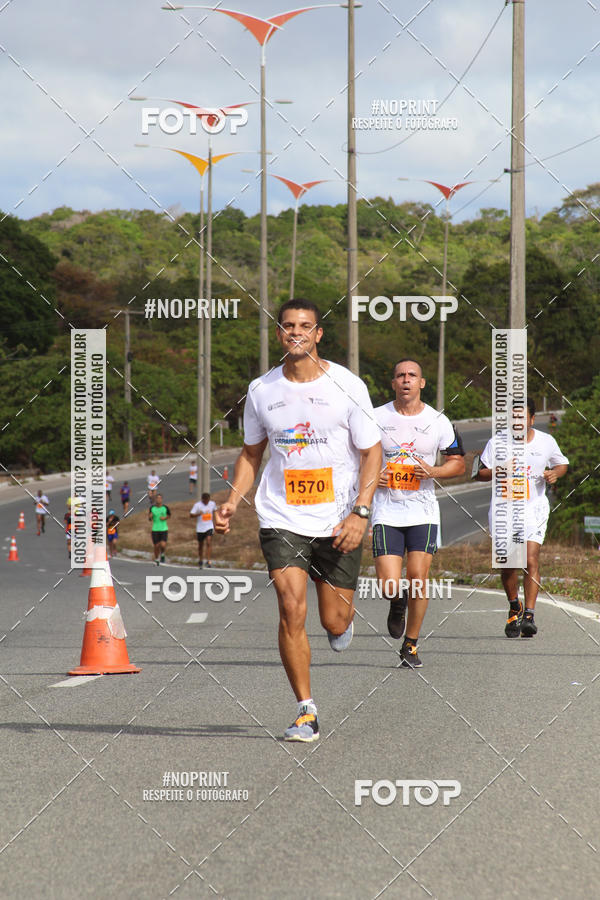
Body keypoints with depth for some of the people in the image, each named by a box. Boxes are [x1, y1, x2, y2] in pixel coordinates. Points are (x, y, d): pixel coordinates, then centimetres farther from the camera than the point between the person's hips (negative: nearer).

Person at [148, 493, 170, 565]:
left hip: (164, 529, -1)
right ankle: (156, 559, 27)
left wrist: (165, 518, -8)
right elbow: (150, 519, 7)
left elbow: (169, 516, 14)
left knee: (163, 545, -15)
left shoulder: (165, 508, -4)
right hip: (155, 529, 1)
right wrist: (150, 517, -16)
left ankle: (162, 554, 19)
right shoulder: (152, 507, -2)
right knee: (156, 546, 4)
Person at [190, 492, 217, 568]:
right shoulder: (197, 505, -11)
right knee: (200, 545, 12)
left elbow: (215, 511, 20)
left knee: (208, 543, -17)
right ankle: (200, 561, 31)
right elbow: (191, 515, -12)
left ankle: (208, 561, -18)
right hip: (200, 528, -1)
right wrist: (198, 514, -30)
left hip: (209, 527, 1)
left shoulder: (212, 504, -1)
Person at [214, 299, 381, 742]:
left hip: (338, 520, -1)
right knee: (292, 610, -15)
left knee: (334, 623, 4)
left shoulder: (346, 386, -6)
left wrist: (360, 513, -14)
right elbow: (252, 452, 16)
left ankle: (346, 618, 44)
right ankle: (306, 711, -6)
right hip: (282, 518, 1)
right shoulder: (262, 390, 2)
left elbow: (372, 452, -2)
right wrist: (233, 502, 2)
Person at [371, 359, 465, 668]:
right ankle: (398, 604, 28)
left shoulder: (439, 422, 2)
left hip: (423, 512, 1)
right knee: (389, 586, -11)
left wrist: (433, 472, -9)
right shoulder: (376, 418, 0)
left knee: (418, 578, -7)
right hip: (386, 512, -1)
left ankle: (410, 645, 9)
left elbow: (458, 463, 11)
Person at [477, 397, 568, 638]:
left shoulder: (546, 442, 3)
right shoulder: (497, 443, 0)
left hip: (534, 508, -1)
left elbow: (562, 464, 20)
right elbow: (481, 474, 1)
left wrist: (555, 473, -2)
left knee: (531, 560, -14)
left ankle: (529, 614, -16)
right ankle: (514, 608, 25)